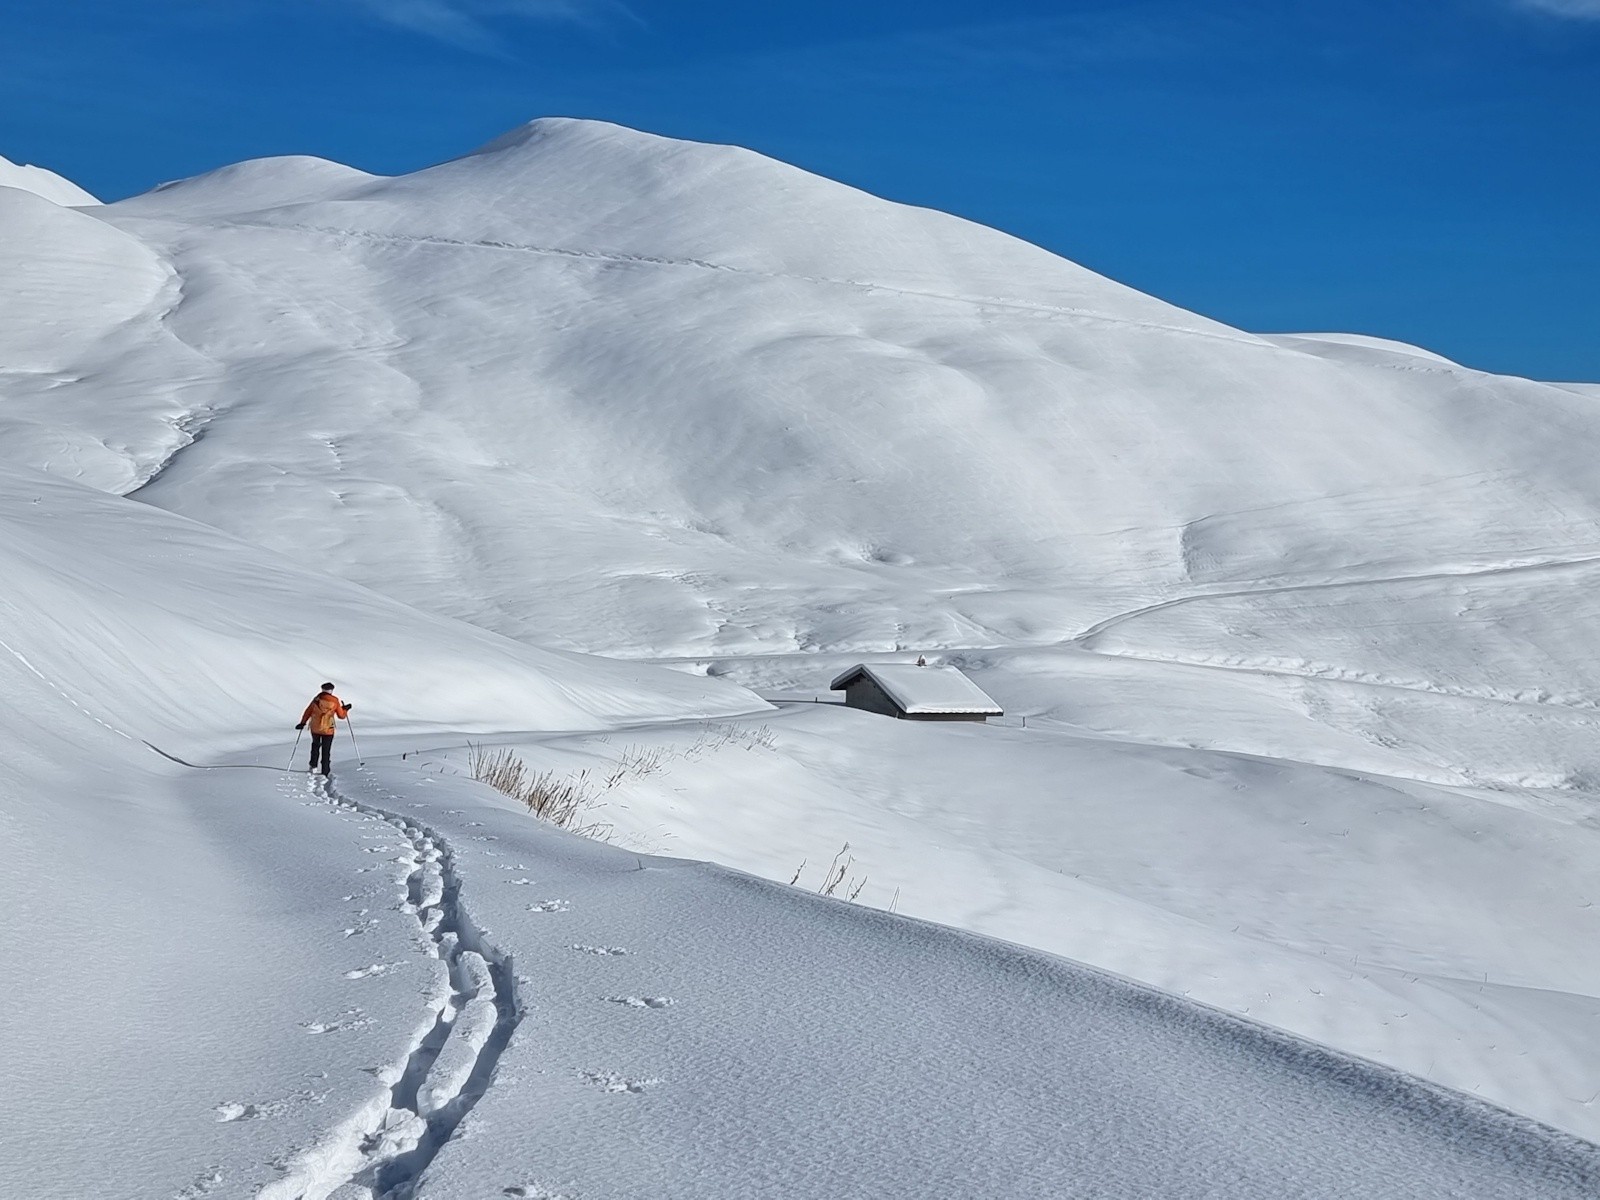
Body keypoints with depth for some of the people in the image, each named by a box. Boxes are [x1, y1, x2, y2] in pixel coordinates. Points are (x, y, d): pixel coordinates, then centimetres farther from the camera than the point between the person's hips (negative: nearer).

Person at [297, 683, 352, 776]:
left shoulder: (317, 699, -2)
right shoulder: (335, 701, -5)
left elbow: (308, 711, 1)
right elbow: (341, 715, 1)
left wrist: (303, 723, 9)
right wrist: (345, 709, 21)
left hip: (315, 728, 2)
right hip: (328, 730, -2)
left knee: (315, 745, 27)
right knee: (326, 751, 7)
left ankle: (313, 766, 22)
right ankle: (325, 772, 8)